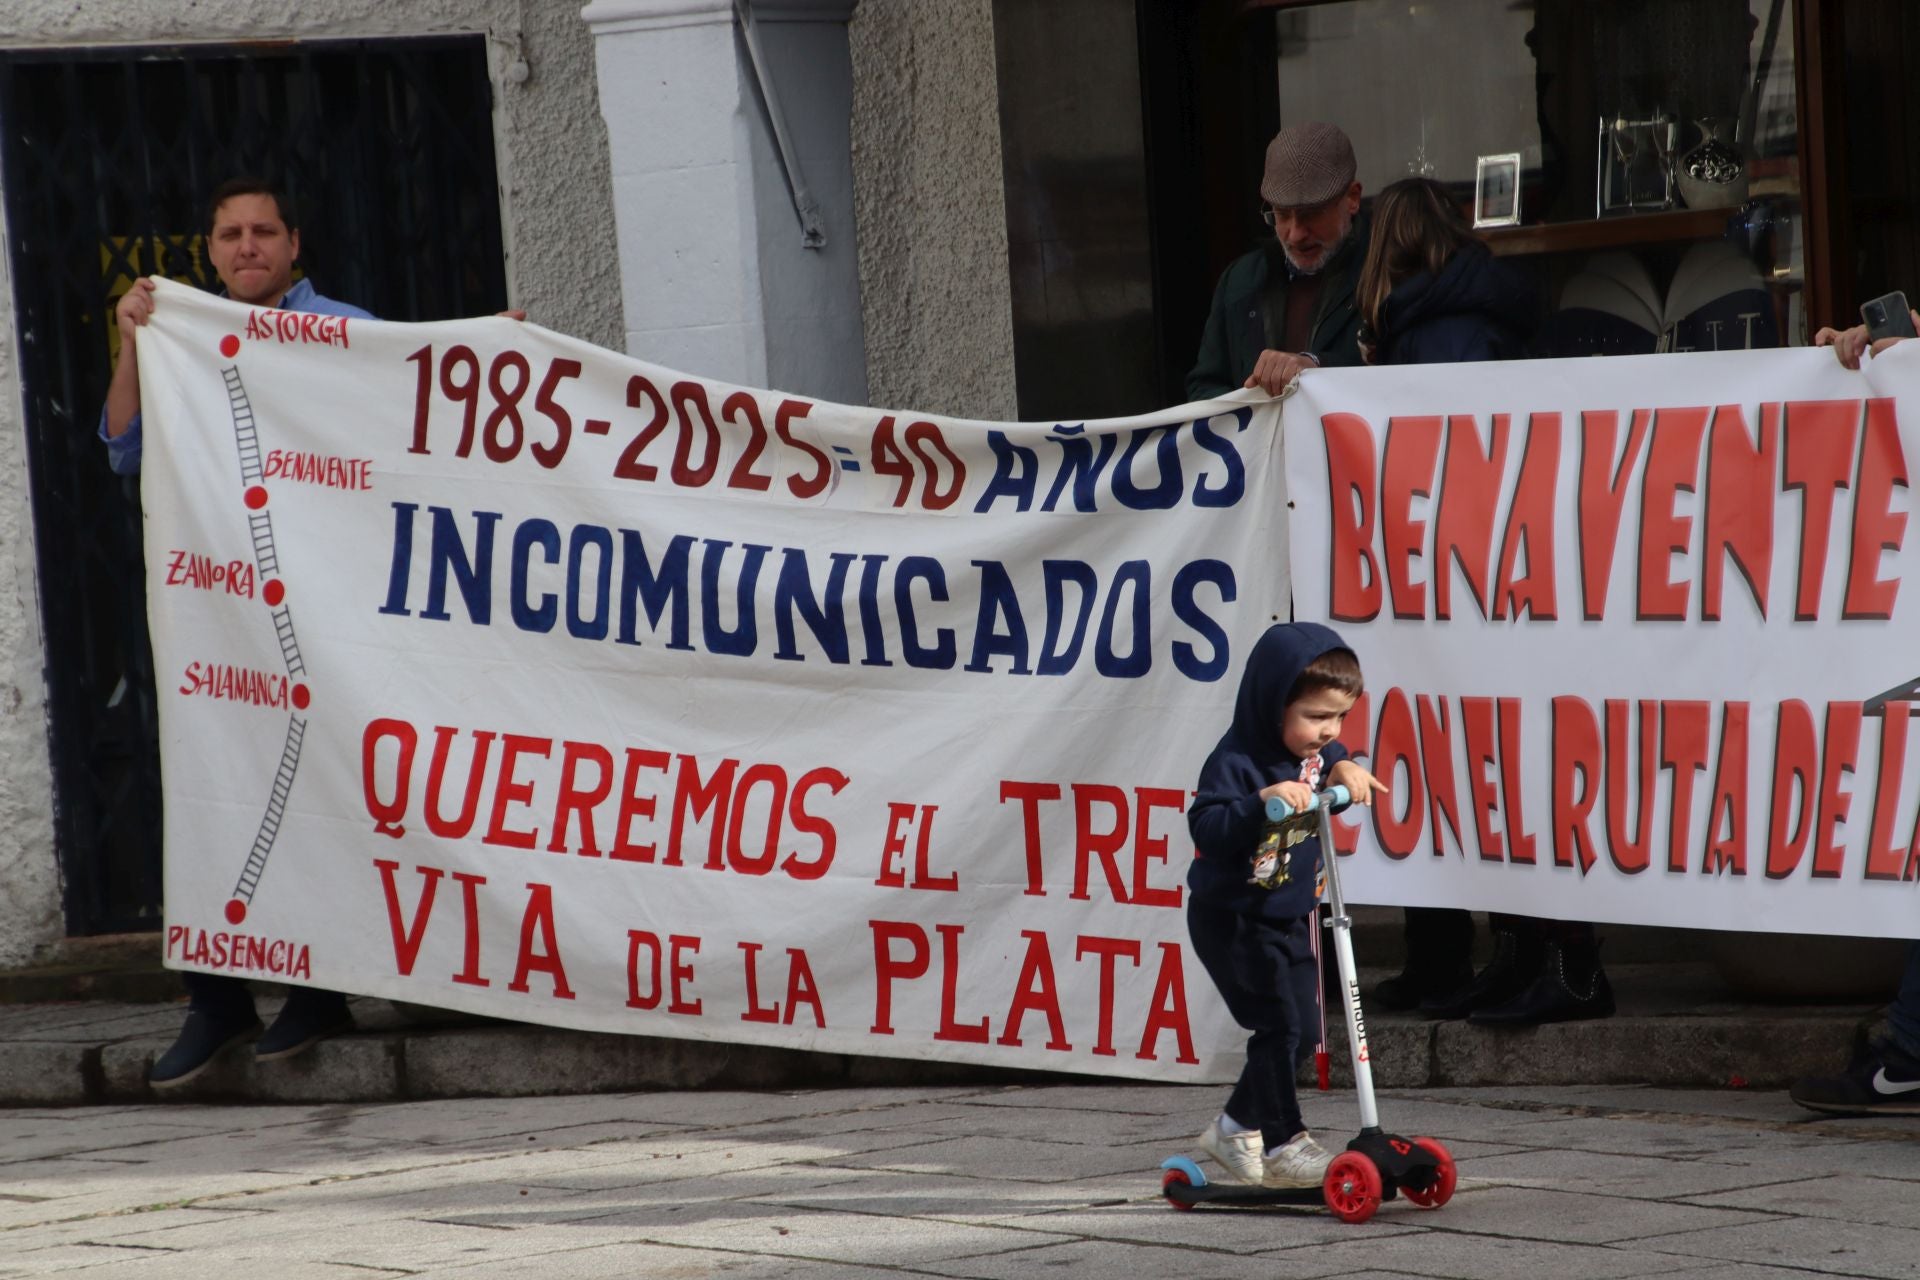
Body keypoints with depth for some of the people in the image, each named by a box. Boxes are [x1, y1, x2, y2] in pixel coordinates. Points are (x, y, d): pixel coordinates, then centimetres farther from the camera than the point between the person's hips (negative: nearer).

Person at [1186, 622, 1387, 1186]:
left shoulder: (1314, 751, 1)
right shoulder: (1236, 761, -23)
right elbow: (1207, 828, -34)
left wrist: (1346, 769, -5)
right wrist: (1264, 800, -47)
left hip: (1288, 917, 9)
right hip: (1234, 921, -9)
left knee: (1299, 1026, 12)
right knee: (1278, 1024, -13)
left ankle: (1236, 1127, 28)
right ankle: (1284, 1145, -5)